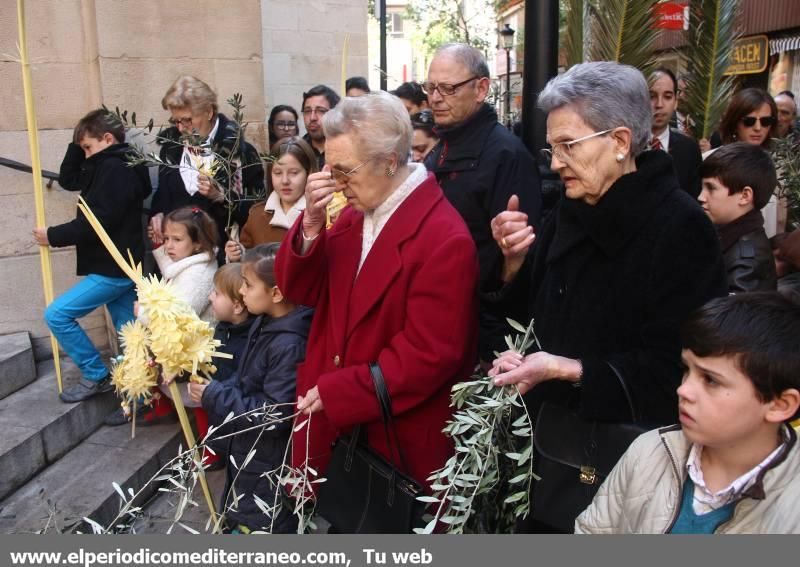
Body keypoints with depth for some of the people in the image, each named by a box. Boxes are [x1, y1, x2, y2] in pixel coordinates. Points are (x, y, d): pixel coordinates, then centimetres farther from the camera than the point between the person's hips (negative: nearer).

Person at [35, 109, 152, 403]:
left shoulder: (115, 169, -16)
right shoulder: (114, 167, 16)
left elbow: (97, 223, -22)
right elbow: (67, 179, 24)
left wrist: (53, 236, -12)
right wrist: (79, 140, 13)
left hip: (113, 268, -10)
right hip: (121, 265, 10)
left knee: (57, 314, -6)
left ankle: (97, 376, 3)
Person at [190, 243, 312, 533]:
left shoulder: (290, 345, -30)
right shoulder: (265, 324, 1)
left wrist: (214, 397, -23)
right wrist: (214, 390, -6)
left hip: (270, 472, -9)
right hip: (248, 456, 9)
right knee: (239, 520, 27)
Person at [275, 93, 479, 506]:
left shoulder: (445, 238, -21)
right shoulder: (354, 216, 5)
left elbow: (428, 356, -22)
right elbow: (299, 290, 5)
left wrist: (336, 394, -19)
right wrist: (311, 223, -12)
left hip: (401, 441, -6)